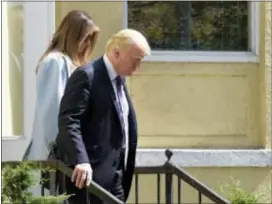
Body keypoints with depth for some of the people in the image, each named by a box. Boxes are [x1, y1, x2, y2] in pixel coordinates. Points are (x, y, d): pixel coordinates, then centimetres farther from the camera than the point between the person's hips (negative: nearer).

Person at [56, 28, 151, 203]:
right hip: (92, 175, -9)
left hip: (114, 176, 9)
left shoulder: (119, 79, 17)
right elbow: (68, 121, -22)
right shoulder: (87, 76, -13)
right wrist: (80, 161, -33)